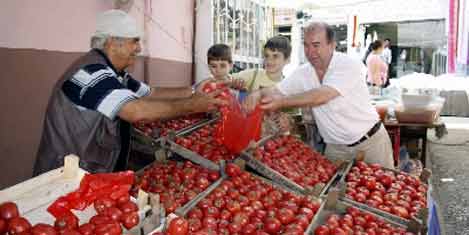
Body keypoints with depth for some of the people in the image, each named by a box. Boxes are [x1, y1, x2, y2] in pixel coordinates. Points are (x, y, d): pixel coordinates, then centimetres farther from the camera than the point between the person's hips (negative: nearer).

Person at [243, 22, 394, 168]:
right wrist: (258, 94, -31)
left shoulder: (349, 65, -21)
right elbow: (275, 91, -7)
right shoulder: (303, 73, -4)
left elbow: (322, 96, -35)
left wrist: (282, 101, -41)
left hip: (371, 141, -4)